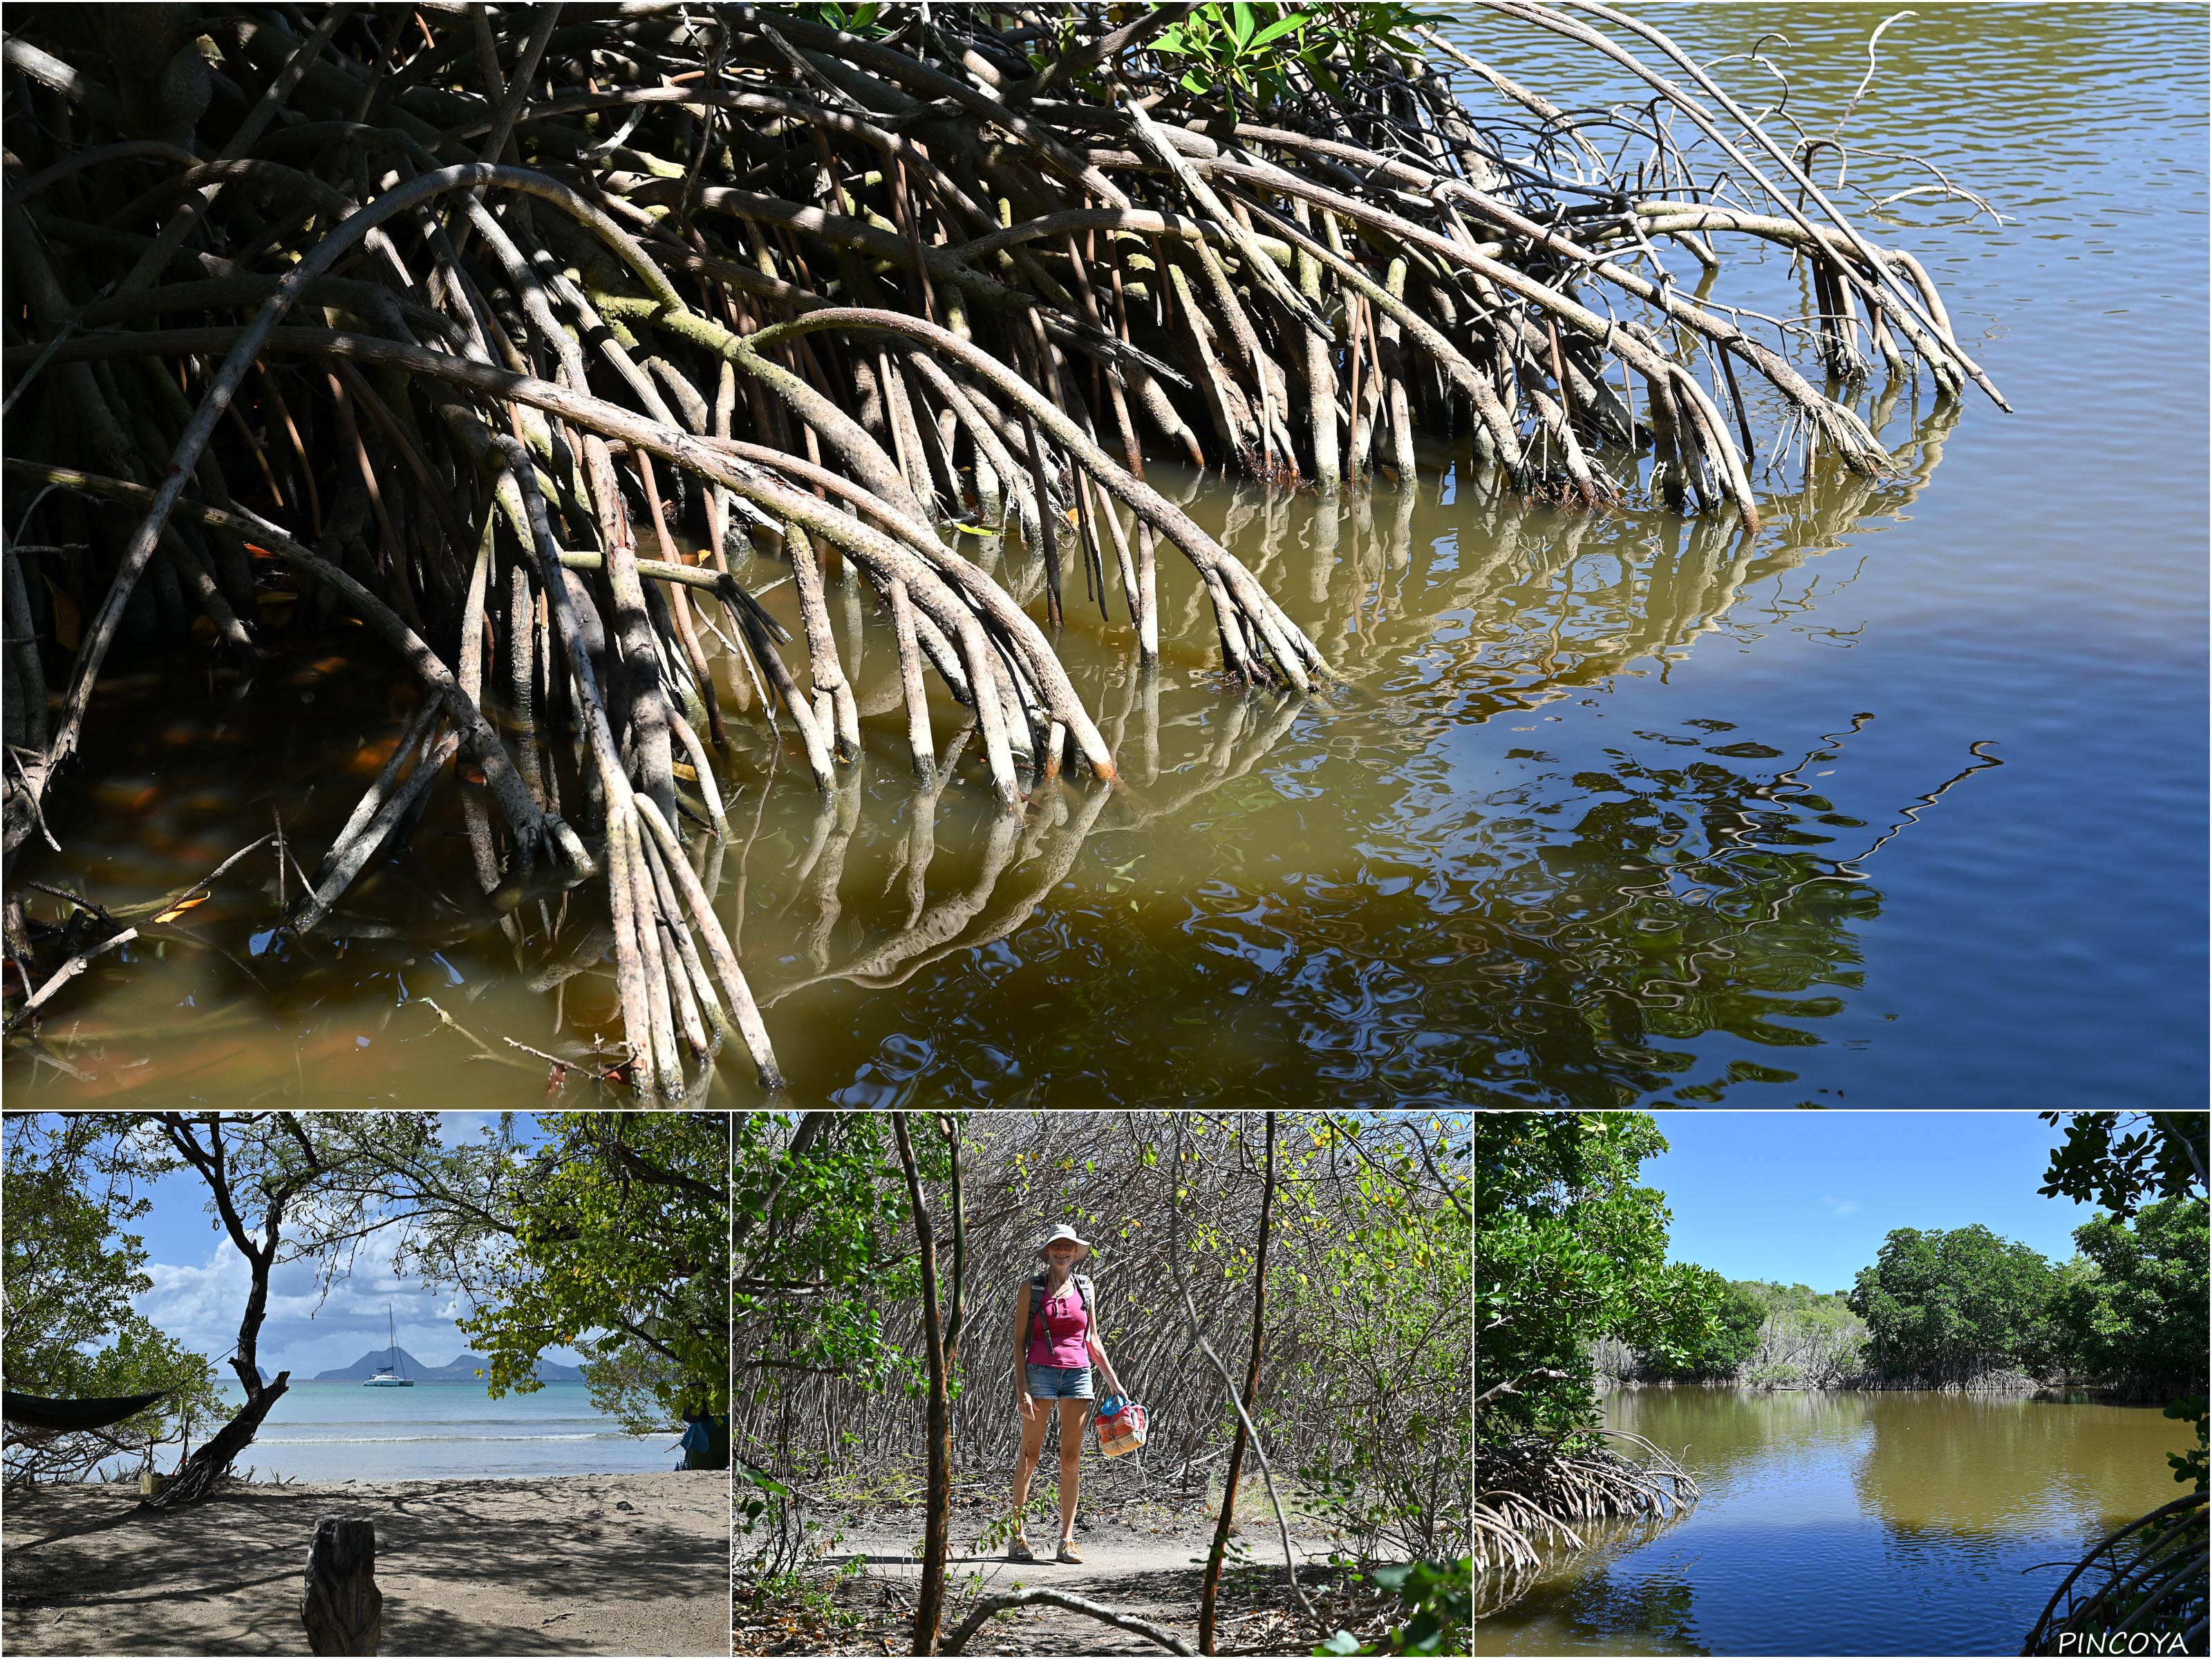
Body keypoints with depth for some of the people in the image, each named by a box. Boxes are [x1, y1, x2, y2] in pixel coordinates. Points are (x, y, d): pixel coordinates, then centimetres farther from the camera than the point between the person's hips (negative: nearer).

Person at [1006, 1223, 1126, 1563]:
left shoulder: (1085, 1286, 11)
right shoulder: (1030, 1288, 1)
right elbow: (1019, 1341, -1)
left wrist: (1113, 1380, 14)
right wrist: (1021, 1389, -10)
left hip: (1078, 1374, 3)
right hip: (1039, 1372, -3)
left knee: (1071, 1459, 1)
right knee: (1030, 1456, 0)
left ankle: (1067, 1541, 4)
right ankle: (1017, 1538, 3)